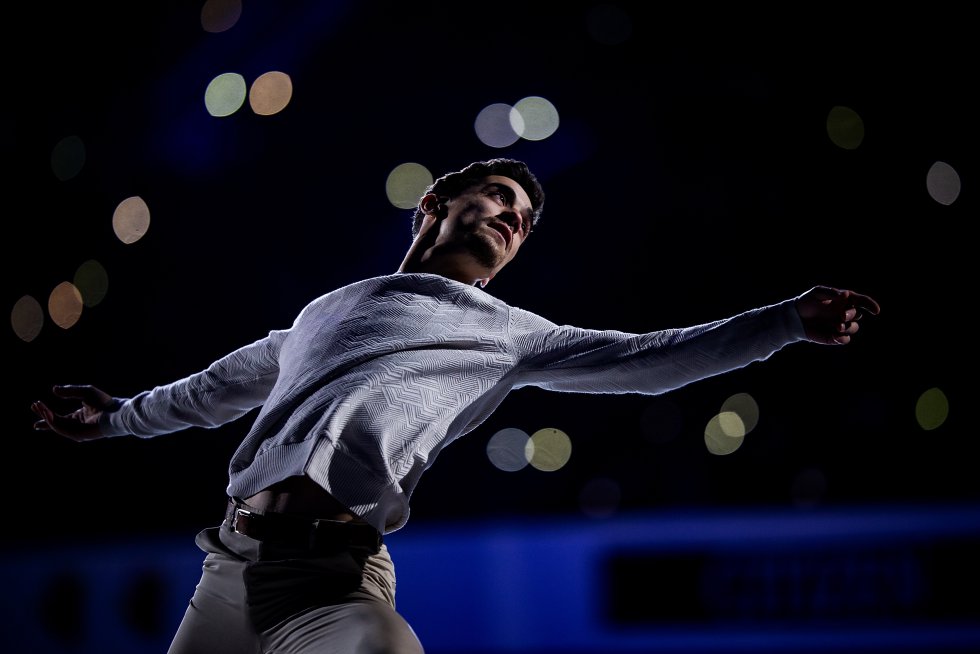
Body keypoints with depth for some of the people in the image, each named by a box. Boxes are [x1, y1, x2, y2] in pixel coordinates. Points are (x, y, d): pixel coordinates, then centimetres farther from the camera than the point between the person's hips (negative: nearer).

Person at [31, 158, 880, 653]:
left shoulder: (509, 334, 17)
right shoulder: (325, 310, 26)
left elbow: (647, 360, 9)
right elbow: (235, 380, 42)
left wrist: (790, 318, 1)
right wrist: (123, 416, 55)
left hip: (331, 575, -3)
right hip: (229, 564, 3)